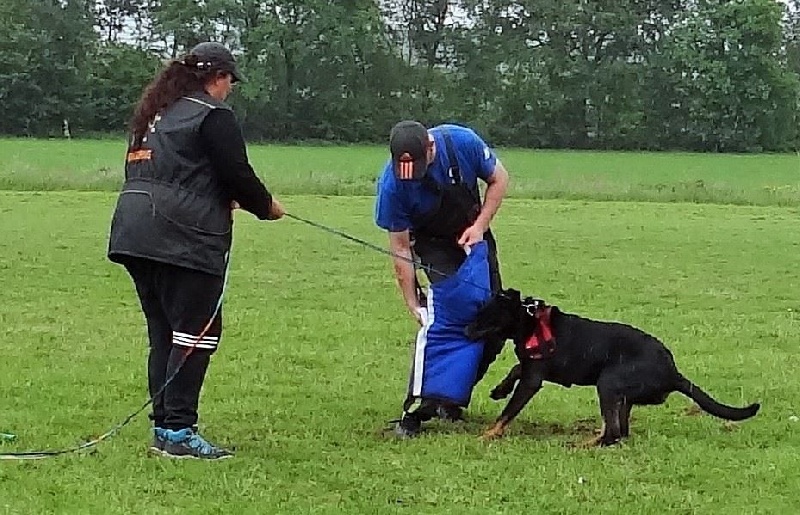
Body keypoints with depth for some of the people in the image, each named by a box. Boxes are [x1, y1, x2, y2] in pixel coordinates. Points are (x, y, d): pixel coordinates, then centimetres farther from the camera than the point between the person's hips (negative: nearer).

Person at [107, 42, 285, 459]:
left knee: (164, 333, 13)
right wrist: (266, 205, 11)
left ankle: (163, 425, 15)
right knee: (196, 332, -5)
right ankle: (178, 431, -8)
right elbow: (237, 174, -9)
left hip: (135, 235, 9)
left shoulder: (154, 112, 22)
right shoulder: (213, 115, -4)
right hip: (184, 240, -9)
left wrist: (219, 200, 27)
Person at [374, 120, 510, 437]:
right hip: (434, 245, -3)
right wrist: (411, 302, -20)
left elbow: (499, 179, -9)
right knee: (439, 317, -25)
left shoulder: (462, 142, -28)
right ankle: (416, 409, -22)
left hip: (475, 235, 3)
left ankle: (452, 396, 19)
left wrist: (480, 225, -19)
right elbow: (400, 248, -20)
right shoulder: (392, 185, -30)